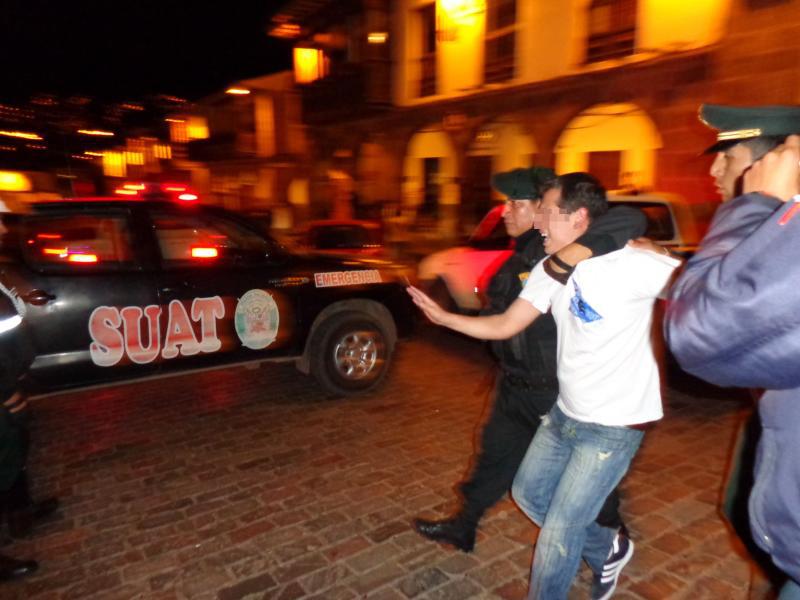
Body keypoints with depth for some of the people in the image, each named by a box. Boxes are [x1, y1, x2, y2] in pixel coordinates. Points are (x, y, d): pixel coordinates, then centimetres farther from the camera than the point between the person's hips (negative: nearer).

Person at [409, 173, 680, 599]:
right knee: (527, 493, 21)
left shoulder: (631, 263, -23)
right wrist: (442, 317, -1)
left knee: (558, 531, 0)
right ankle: (607, 550, 42)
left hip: (613, 427, -8)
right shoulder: (549, 269, 0)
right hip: (565, 414, 8)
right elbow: (504, 326, 3)